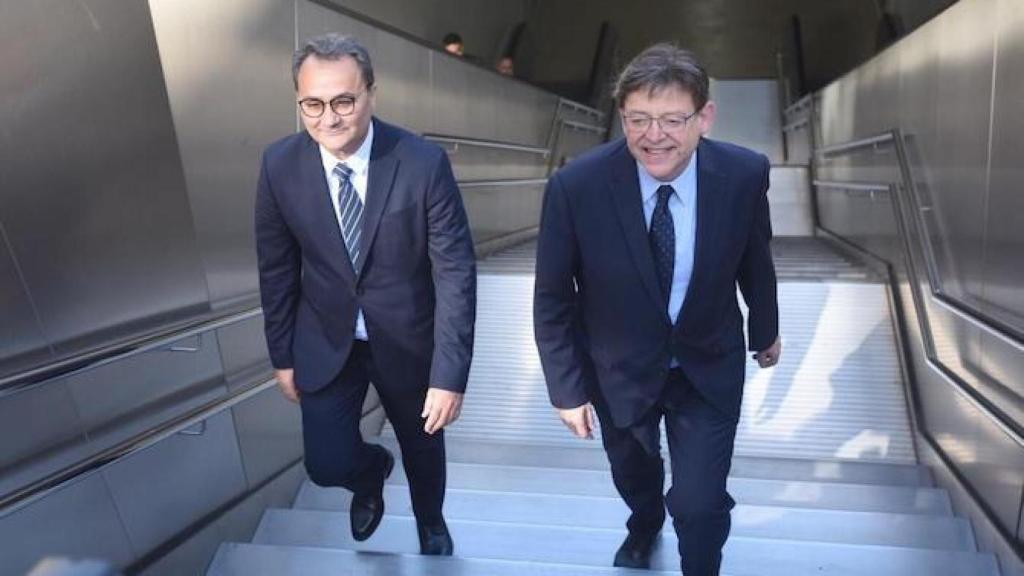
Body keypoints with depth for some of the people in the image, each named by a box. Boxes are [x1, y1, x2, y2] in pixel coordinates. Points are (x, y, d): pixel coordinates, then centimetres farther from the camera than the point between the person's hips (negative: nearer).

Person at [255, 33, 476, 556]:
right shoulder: (280, 164, -14)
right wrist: (282, 355, 4)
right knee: (327, 464, -1)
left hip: (407, 339, -1)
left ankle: (431, 523, 56)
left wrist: (449, 374, -22)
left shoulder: (424, 163, -23)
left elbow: (456, 271, -20)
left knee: (423, 448, 20)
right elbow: (276, 268, -2)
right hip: (325, 341, 1)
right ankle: (372, 472, 40)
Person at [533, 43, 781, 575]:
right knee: (633, 475, 27)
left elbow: (755, 259, -1)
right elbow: (552, 298, -14)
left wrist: (765, 330, 14)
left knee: (701, 505, 1)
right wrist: (566, 388, -11)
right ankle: (644, 524, 64)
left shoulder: (745, 174, -21)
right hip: (620, 370, 1)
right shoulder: (575, 186, -27)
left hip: (710, 367, 0)